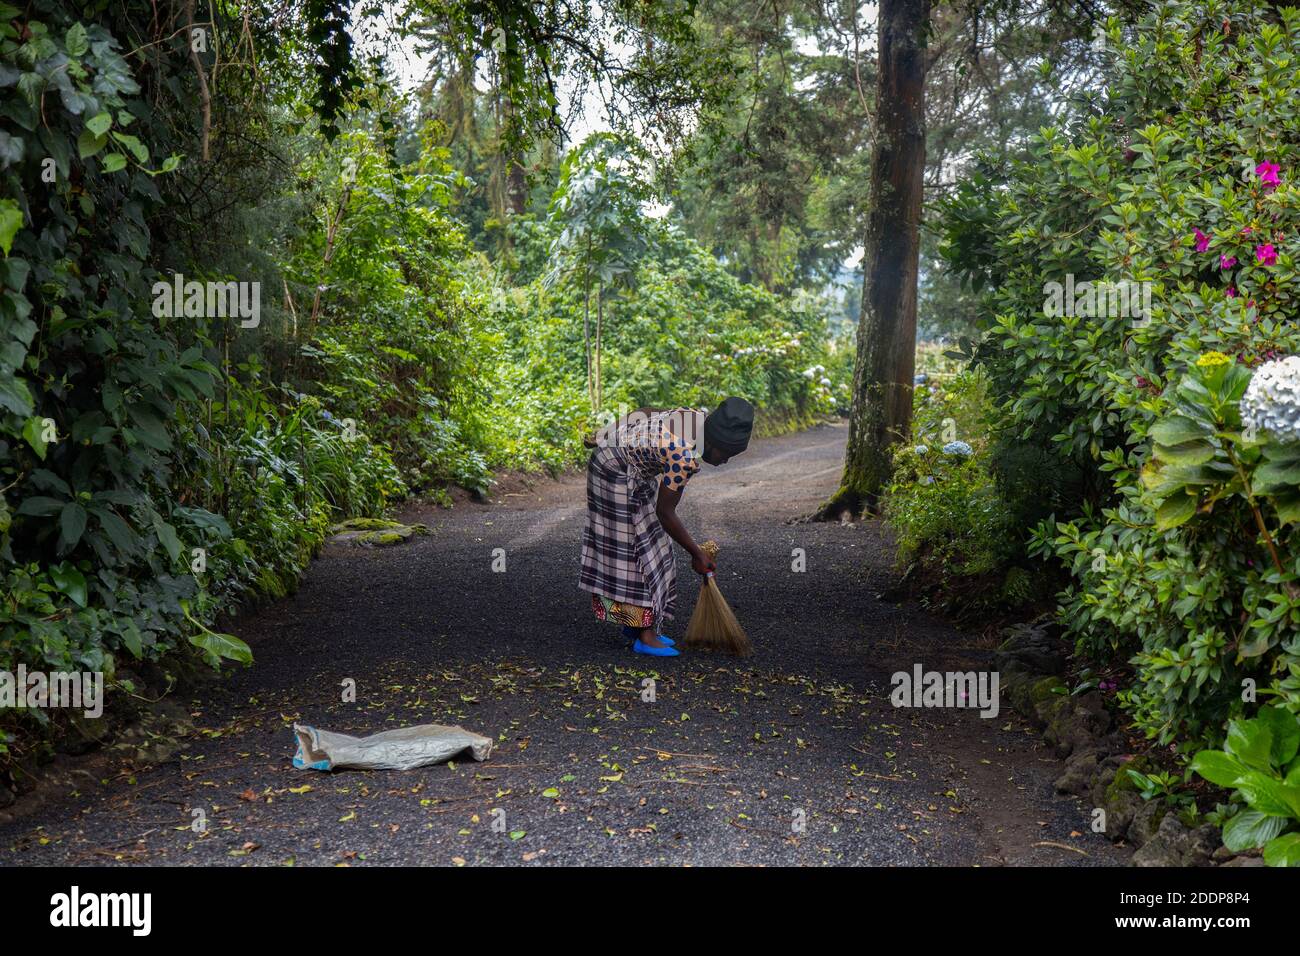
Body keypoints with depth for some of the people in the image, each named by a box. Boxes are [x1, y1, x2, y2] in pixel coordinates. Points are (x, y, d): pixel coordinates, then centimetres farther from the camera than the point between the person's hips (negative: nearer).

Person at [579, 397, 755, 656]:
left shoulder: (696, 417, -6)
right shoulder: (686, 457, -31)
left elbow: (645, 412, 9)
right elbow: (665, 513, -23)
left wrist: (611, 438, 21)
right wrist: (697, 554, -13)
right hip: (616, 472, -10)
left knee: (648, 545, 11)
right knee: (631, 548, -8)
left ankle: (634, 624, 18)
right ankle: (644, 636, -4)